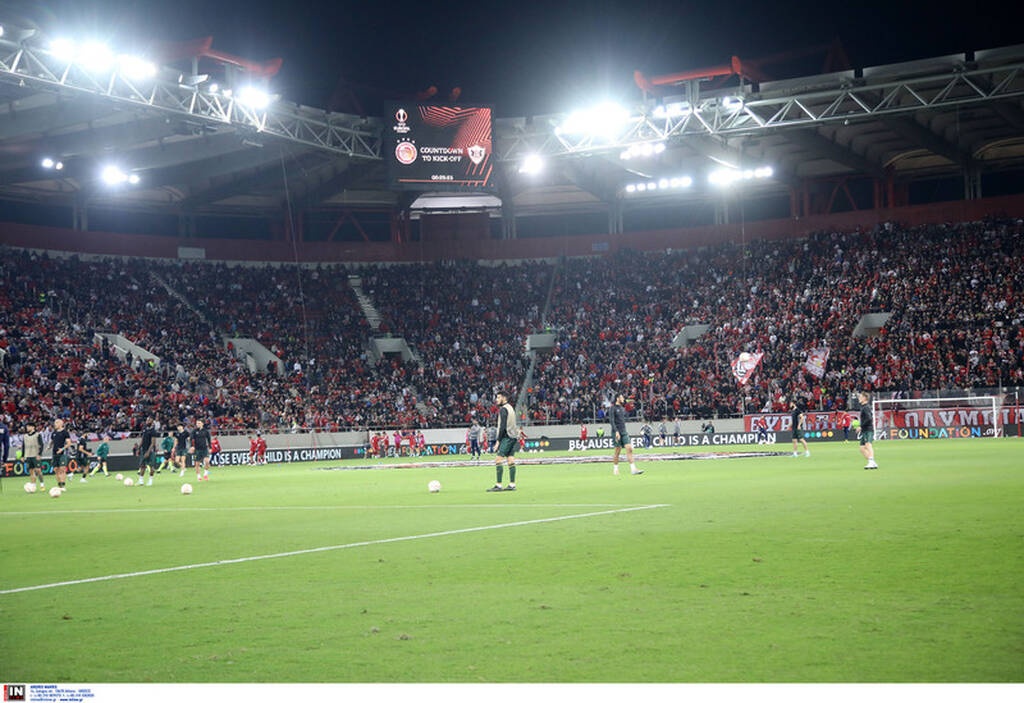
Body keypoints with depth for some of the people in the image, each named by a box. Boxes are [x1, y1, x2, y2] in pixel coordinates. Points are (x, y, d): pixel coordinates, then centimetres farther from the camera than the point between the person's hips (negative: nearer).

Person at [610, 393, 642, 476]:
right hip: (617, 432, -6)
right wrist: (616, 431, -22)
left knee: (629, 449, -5)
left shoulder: (623, 408, 17)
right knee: (618, 450, -2)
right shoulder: (613, 408, -6)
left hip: (624, 432, 6)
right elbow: (612, 421, -13)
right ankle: (615, 469, 11)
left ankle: (633, 469, -11)